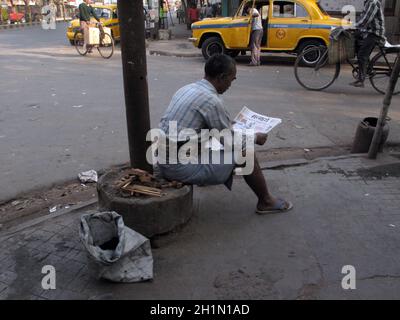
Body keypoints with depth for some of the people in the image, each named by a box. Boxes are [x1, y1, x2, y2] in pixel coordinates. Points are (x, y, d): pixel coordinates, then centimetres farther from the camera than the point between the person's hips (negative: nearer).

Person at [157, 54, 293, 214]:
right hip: (181, 167, -9)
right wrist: (255, 138, 10)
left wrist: (228, 124, 31)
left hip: (163, 162, 9)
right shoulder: (212, 100, -17)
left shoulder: (187, 89, 9)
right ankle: (266, 202, 17)